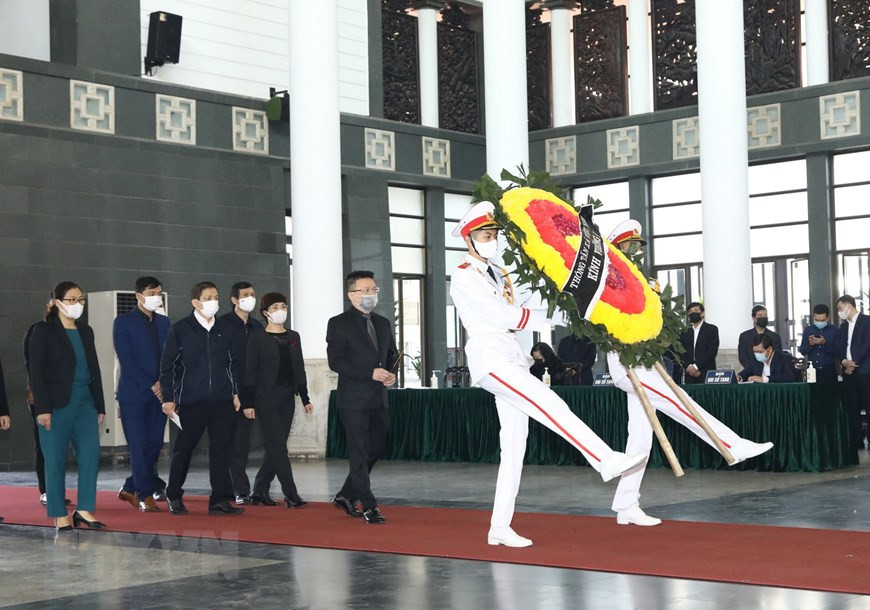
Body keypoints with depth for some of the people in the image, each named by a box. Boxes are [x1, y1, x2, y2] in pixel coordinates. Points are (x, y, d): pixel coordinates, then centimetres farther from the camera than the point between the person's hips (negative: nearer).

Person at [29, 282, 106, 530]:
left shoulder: (86, 331, 13)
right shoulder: (43, 331, -3)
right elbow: (36, 372, -8)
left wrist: (100, 405, 12)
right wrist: (42, 408, -15)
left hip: (85, 402, 5)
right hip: (57, 404, -5)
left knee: (91, 456, -3)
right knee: (56, 460, 0)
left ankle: (84, 510, 6)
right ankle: (60, 515, 9)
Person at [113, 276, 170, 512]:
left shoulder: (163, 322, 13)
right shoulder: (124, 322, -3)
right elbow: (126, 360, -10)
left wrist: (163, 383, -5)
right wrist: (150, 386, -13)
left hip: (158, 393, 5)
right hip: (133, 393, -5)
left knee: (154, 444, 4)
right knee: (139, 446, -4)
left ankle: (130, 489, 19)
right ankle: (146, 495, 4)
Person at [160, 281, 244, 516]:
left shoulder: (223, 330, 10)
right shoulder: (180, 330, -2)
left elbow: (233, 363, 17)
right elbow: (167, 366, -1)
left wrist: (235, 392, 12)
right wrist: (168, 398, -4)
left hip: (222, 402, 3)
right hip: (191, 402, -3)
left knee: (222, 450, 1)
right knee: (183, 450, 6)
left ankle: (220, 500, 6)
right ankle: (174, 496, 23)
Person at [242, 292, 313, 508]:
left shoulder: (293, 337, 11)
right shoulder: (257, 337, -4)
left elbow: (299, 369, 14)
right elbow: (250, 371, -6)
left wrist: (305, 398, 10)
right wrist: (248, 403, -10)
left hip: (287, 397, 6)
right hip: (266, 398, -5)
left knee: (276, 447, 7)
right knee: (278, 446, -8)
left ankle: (259, 491, 17)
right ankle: (290, 494, -8)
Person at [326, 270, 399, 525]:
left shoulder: (383, 323, 15)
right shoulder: (338, 324, -6)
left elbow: (392, 355, 23)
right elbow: (335, 361, -13)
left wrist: (391, 373, 0)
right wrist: (371, 373, -20)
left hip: (379, 399, 7)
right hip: (354, 400, -7)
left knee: (376, 449, 12)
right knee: (360, 454, -3)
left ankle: (346, 495, 27)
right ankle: (369, 506, 3)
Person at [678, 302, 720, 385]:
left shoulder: (712, 329, 4)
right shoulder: (685, 332, 15)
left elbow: (712, 351, -6)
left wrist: (696, 366, -12)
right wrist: (689, 367, -10)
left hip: (707, 374, -3)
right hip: (690, 376, 3)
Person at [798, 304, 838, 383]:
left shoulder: (834, 330, 1)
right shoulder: (808, 330, 8)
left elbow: (837, 352, -3)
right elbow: (802, 351, 8)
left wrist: (825, 343, -18)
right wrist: (810, 344, -12)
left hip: (829, 370, -2)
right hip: (812, 370, 2)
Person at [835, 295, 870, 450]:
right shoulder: (843, 326, 19)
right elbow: (839, 348, 14)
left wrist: (854, 363, -14)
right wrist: (844, 361, -7)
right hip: (849, 371, 7)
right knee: (852, 408, 5)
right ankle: (857, 441, 8)